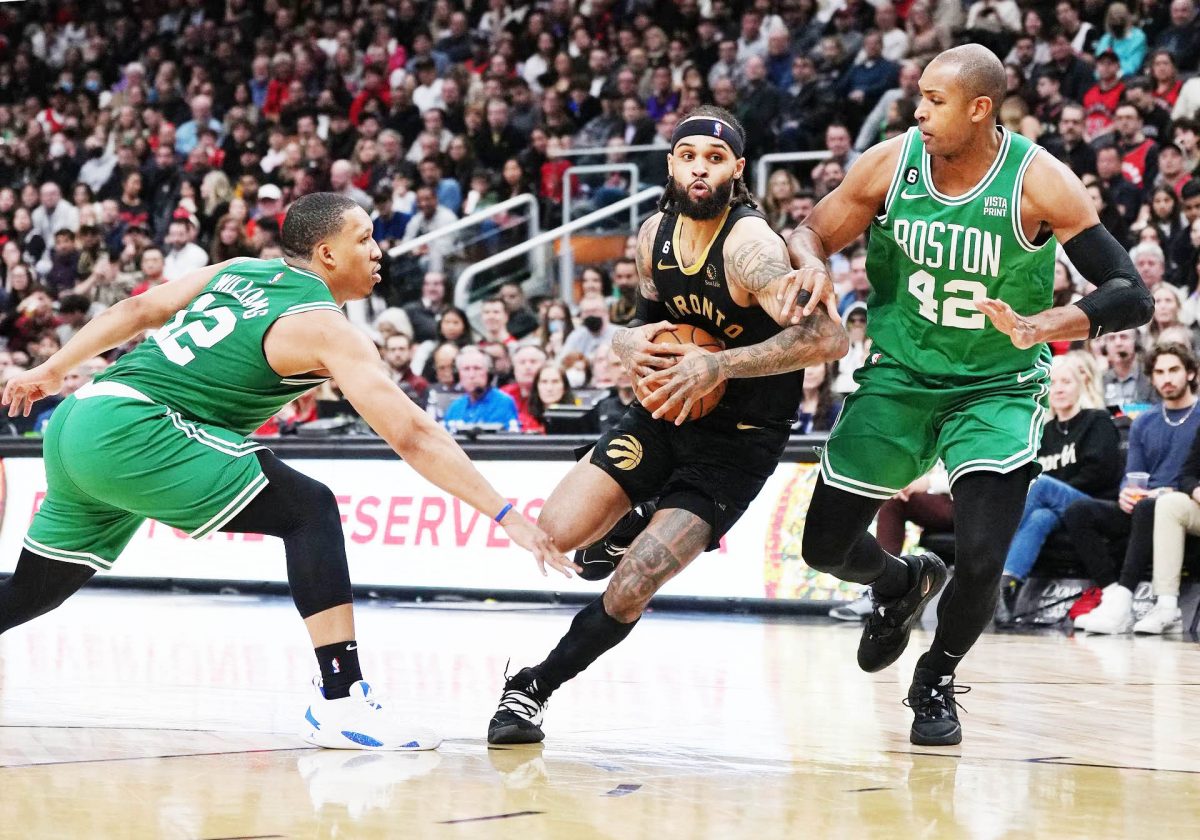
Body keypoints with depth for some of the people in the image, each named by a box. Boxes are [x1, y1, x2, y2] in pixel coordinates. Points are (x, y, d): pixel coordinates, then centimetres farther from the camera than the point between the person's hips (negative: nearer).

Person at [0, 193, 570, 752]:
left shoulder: (241, 271, 17)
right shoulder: (325, 327, -5)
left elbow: (139, 310, 21)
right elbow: (413, 438, -10)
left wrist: (53, 370, 31)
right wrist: (508, 516, -11)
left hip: (78, 421, 9)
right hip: (132, 432, -9)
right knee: (309, 510, -11)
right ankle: (341, 703, -19)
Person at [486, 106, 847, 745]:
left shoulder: (750, 246, -24)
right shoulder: (654, 235, -1)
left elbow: (826, 338, -34)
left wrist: (716, 366, -35)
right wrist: (631, 340, -6)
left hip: (739, 439, -6)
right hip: (668, 411, 6)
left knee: (632, 586, -14)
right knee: (559, 532, -11)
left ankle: (534, 689, 7)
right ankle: (631, 530, 24)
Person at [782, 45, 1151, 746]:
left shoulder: (1037, 182, -20)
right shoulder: (891, 163, -12)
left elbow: (1132, 297, -22)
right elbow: (811, 235, 2)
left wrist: (1039, 327, -39)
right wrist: (812, 266, -24)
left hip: (998, 388, -3)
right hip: (898, 378, 3)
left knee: (982, 559, -19)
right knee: (827, 547, 5)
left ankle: (938, 681, 13)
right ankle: (903, 583, 42)